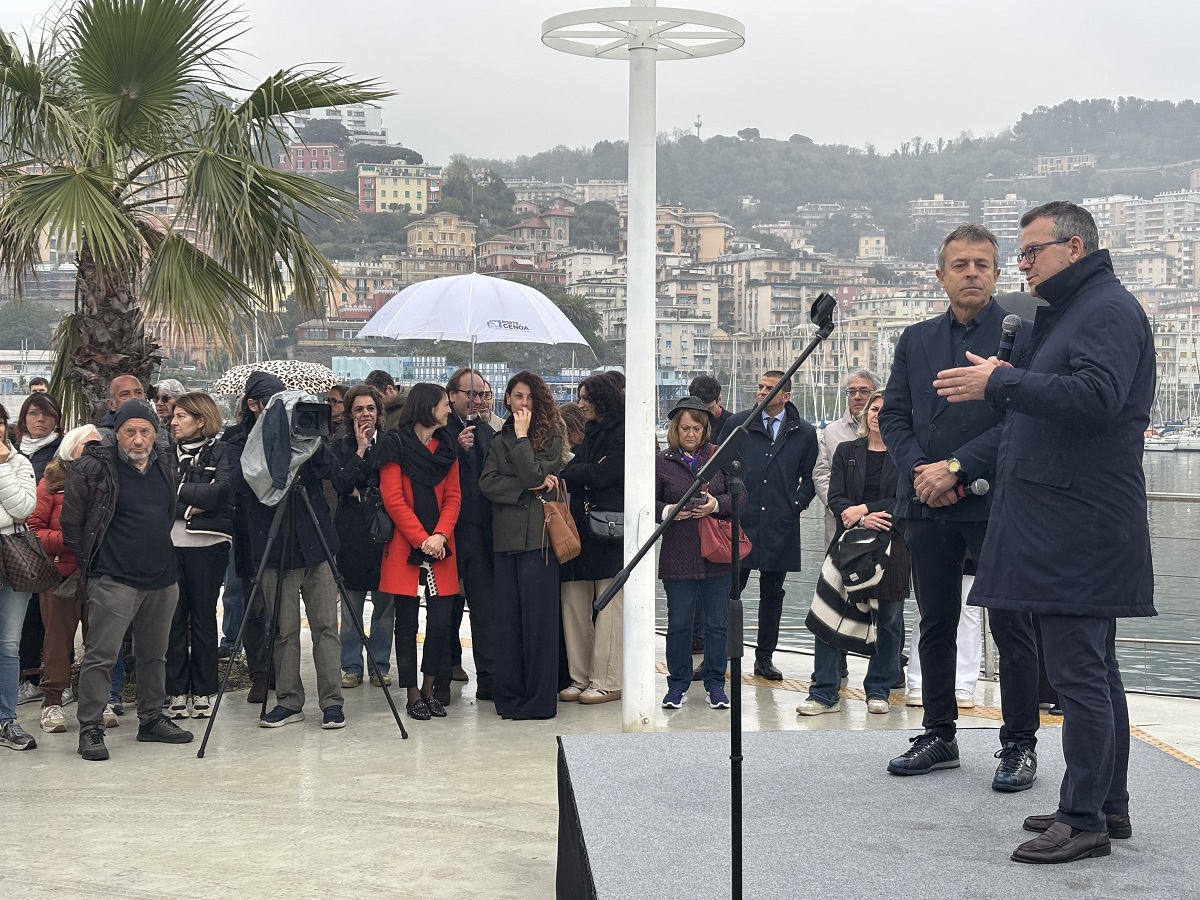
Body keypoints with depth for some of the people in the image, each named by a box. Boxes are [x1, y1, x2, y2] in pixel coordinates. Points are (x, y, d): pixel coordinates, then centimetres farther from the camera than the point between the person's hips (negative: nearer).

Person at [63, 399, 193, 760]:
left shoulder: (166, 466, 9)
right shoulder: (93, 469, -10)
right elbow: (71, 524, -5)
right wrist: (92, 562, -1)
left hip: (162, 579, 6)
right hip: (113, 581, -6)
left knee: (154, 655, 15)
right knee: (100, 656, -6)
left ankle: (152, 719, 26)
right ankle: (90, 729, 0)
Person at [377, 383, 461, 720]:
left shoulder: (447, 446, 12)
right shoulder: (396, 444, -4)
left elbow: (453, 496, 7)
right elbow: (393, 499, -9)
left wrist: (441, 535, -9)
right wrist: (421, 539, -14)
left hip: (440, 547, 4)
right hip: (405, 547, -4)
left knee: (441, 617, 1)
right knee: (407, 620, 2)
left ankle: (429, 688, 16)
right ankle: (413, 693, 10)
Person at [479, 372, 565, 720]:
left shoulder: (551, 435, 1)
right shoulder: (500, 440, 16)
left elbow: (533, 474, -13)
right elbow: (487, 483, 1)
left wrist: (522, 435, -7)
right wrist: (528, 488, -10)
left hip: (538, 535, -5)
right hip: (507, 535, 5)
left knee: (537, 616, -4)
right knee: (507, 616, 5)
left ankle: (539, 699, 2)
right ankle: (509, 695, 12)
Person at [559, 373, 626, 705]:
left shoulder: (622, 433, -5)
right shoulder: (591, 435, 21)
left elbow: (602, 474, -14)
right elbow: (583, 474, 15)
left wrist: (568, 470, -1)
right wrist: (583, 471, -7)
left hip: (611, 532, -8)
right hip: (582, 529, 8)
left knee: (609, 607, -4)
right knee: (573, 604, 5)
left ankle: (607, 681, 1)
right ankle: (581, 678, 12)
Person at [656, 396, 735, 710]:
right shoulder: (662, 462, 3)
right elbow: (650, 502, 5)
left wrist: (717, 504, -13)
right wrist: (668, 511, -14)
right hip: (677, 555, -1)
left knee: (717, 623, 7)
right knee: (678, 623, 5)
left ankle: (715, 683, 19)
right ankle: (678, 684, 18)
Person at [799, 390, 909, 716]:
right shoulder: (846, 451, 10)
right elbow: (835, 497, 3)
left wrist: (863, 509, -12)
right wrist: (862, 518, -14)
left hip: (892, 543, -1)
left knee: (889, 621, 5)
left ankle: (878, 691, 18)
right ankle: (825, 693, 0)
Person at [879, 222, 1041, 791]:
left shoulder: (1022, 334, -2)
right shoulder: (915, 340, 14)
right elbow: (893, 417, 11)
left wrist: (956, 467, -15)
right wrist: (922, 472, -6)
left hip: (997, 503, -5)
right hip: (927, 507, 5)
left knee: (1012, 628, 1)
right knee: (935, 626, 12)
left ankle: (1019, 745, 11)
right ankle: (939, 737, 24)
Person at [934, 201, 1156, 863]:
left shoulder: (1109, 309, -10)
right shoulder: (1068, 311, 22)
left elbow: (1096, 396, -25)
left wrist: (1002, 384, -22)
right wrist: (1004, 382, 9)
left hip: (1081, 527, -11)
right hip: (1066, 523, 11)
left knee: (1078, 671, -9)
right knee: (1093, 669, 14)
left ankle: (1084, 820, -4)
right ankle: (1108, 804, 23)